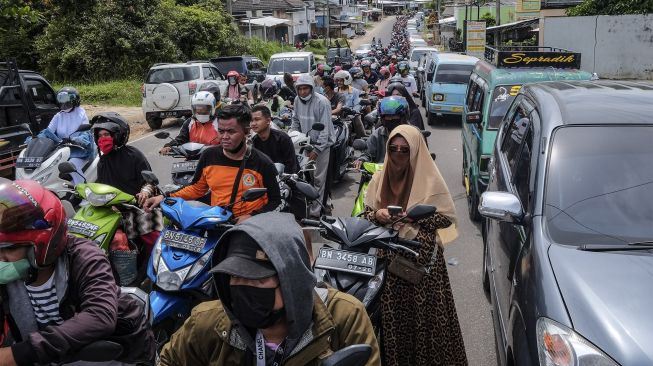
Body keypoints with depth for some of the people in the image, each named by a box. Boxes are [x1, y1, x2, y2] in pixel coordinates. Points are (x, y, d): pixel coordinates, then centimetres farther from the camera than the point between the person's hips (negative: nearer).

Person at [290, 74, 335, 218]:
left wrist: (317, 149, -19)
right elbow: (296, 121, 16)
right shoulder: (297, 100, 3)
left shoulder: (322, 101, -17)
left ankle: (316, 212, 1)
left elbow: (325, 128, -18)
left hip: (322, 143, -6)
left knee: (319, 179, -4)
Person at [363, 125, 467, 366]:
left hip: (423, 258, -3)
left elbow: (448, 218, -7)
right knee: (393, 314, 8)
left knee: (424, 312, 1)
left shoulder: (429, 180, -8)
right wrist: (377, 215, -11)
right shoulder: (379, 178, 5)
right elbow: (367, 213, 11)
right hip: (390, 257, 3)